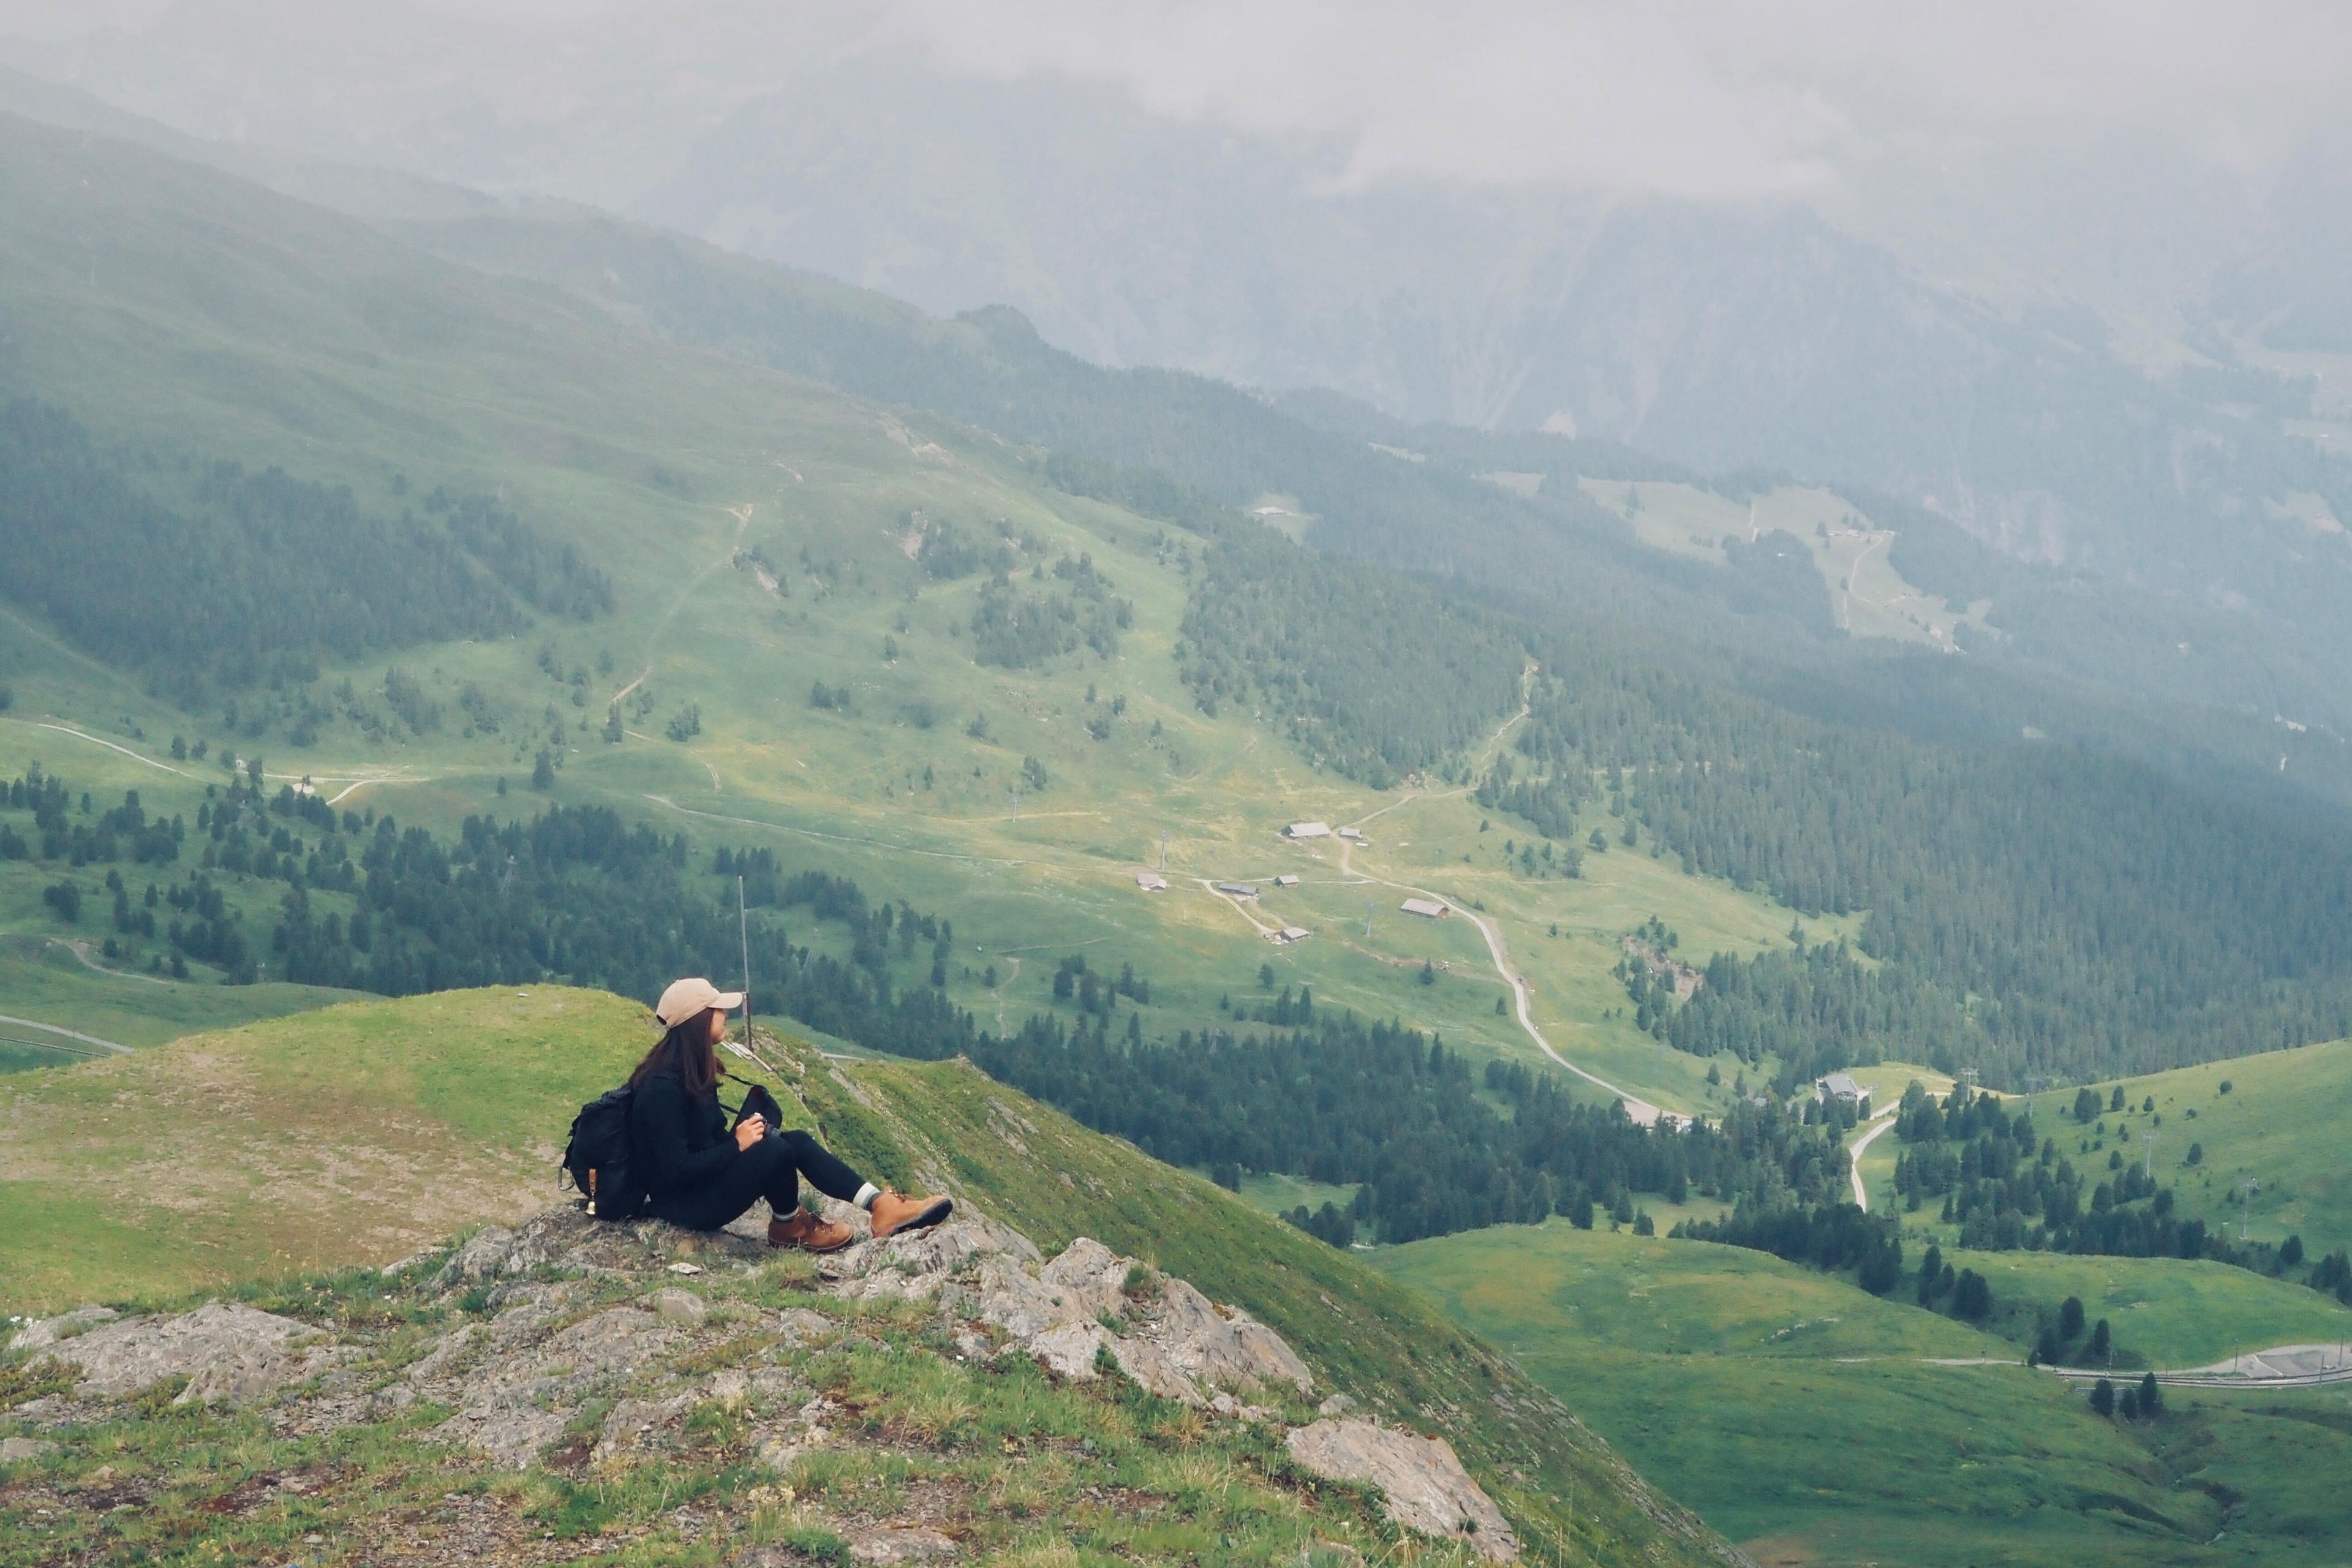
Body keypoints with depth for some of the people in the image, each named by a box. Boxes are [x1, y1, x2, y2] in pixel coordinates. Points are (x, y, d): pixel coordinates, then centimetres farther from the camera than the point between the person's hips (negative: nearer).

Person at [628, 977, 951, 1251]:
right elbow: (675, 1170, -26)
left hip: (708, 1174, 10)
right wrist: (737, 1145, -20)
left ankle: (882, 1205, -15)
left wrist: (744, 1134, -9)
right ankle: (789, 1227, 1)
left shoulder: (692, 1071, 7)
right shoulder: (662, 1088, -24)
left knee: (798, 1142, -5)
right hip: (683, 1202, -10)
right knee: (774, 1150, -26)